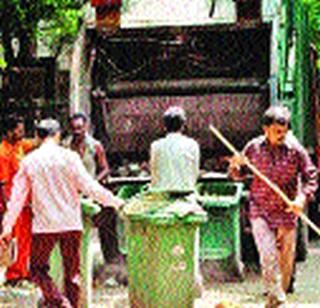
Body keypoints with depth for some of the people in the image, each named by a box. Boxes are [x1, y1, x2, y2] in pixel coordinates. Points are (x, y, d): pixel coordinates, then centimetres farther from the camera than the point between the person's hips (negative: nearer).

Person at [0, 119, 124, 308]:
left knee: (38, 268, 9)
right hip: (71, 223, 0)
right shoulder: (69, 157, -6)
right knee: (72, 271, 12)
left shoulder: (29, 161, 0)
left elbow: (18, 195, 2)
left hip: (44, 225, 0)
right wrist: (114, 202, 1)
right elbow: (89, 187, -10)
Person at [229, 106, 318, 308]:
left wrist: (302, 198, -18)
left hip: (287, 212, 1)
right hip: (260, 212, -1)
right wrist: (235, 166, -12)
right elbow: (239, 175, 12)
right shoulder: (253, 148, -1)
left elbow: (311, 177, -1)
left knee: (286, 260, 9)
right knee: (269, 256, -15)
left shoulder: (295, 150, -5)